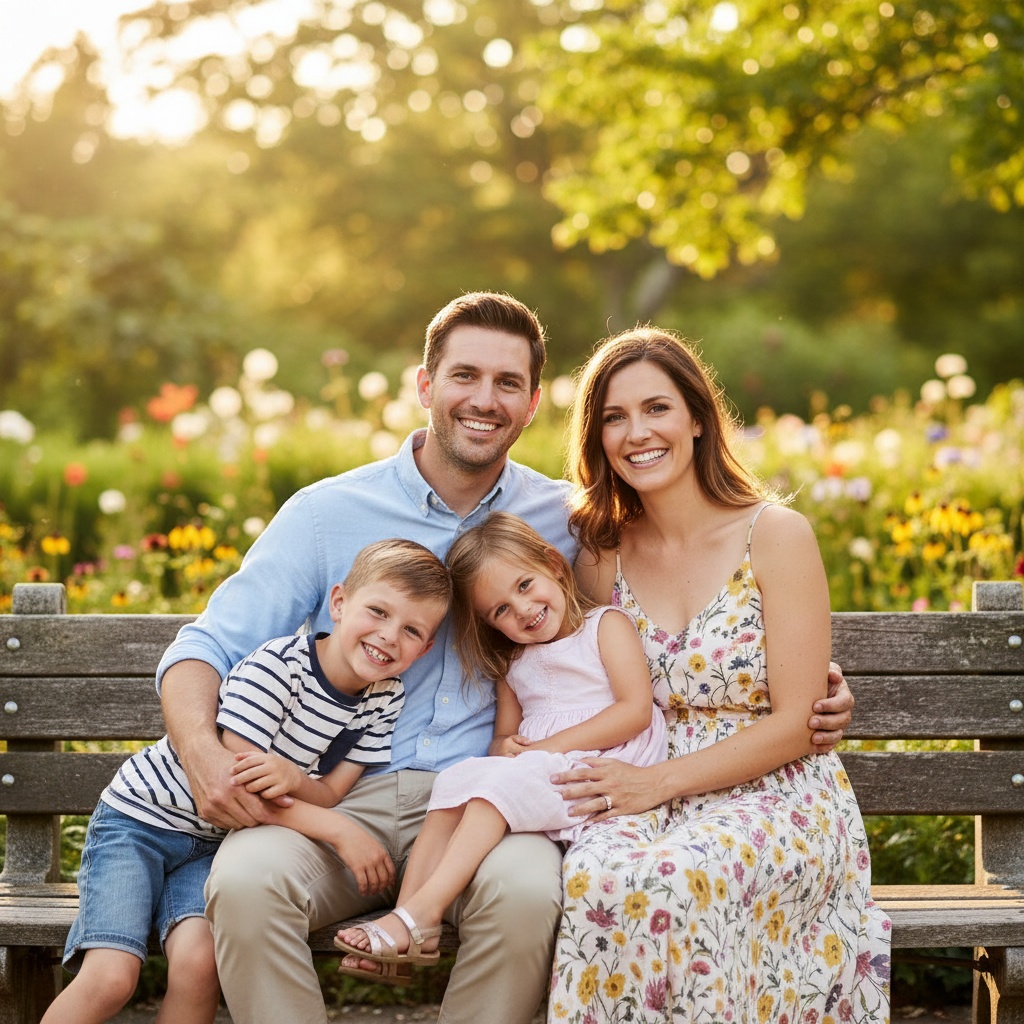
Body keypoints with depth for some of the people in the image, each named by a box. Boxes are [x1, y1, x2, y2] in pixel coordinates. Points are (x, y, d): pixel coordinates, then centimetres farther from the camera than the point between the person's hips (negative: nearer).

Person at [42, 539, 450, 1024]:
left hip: (214, 844, 5)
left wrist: (291, 776, -29)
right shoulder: (275, 665, -24)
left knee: (199, 963, -24)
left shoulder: (385, 697, -5)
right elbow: (240, 788, -24)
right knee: (111, 976, -22)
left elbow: (329, 794, -5)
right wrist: (338, 830, -32)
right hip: (142, 817, -4)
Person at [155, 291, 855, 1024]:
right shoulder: (328, 512, 5)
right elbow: (207, 648, 3)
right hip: (344, 799, 0)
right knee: (246, 880, -33)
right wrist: (204, 753, -18)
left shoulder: (568, 522, 9)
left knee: (528, 894, -34)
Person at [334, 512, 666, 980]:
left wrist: (549, 746, -13)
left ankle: (423, 909, -38)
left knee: (503, 779, -29)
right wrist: (505, 747, -6)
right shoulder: (514, 665, 25)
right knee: (455, 779, -17)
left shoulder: (607, 625, 6)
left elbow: (637, 710, -7)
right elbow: (503, 736, 21)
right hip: (528, 774, 6)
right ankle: (407, 923, -30)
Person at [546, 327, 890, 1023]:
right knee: (596, 875, -33)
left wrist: (655, 782, -15)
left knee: (675, 882, -36)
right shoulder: (602, 556, 9)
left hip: (778, 797, -3)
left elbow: (795, 726, -7)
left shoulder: (775, 534, -4)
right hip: (649, 800, 3)